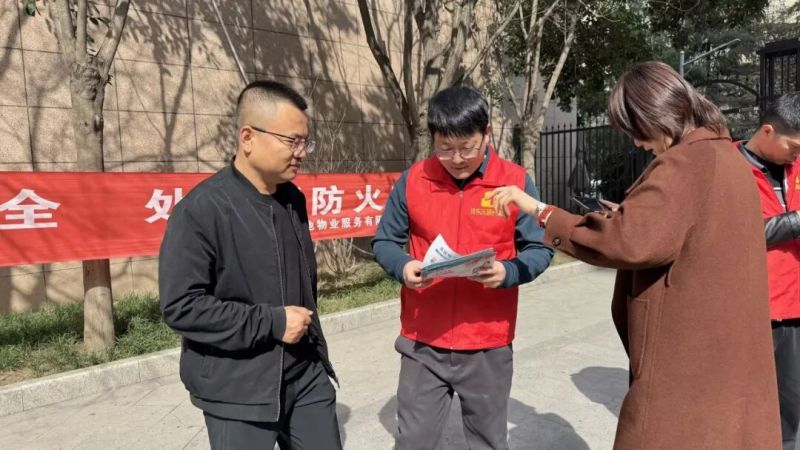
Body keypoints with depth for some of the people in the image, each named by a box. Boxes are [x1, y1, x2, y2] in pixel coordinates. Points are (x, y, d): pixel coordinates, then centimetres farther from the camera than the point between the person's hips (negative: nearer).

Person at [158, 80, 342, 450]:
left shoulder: (293, 200, 6)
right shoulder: (202, 210, -16)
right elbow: (181, 305, -19)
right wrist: (271, 323, -19)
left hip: (306, 376, 6)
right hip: (239, 392, -6)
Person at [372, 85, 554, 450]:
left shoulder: (515, 182, -6)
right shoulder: (413, 180, -3)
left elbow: (540, 249, -1)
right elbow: (384, 242, 4)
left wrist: (507, 272, -21)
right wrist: (402, 266, -18)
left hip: (489, 344, 0)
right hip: (422, 343, 1)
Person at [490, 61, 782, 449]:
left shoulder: (685, 162, -18)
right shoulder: (729, 156, 11)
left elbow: (627, 242, -29)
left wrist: (540, 211, -23)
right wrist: (631, 215, 13)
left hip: (689, 357, -9)